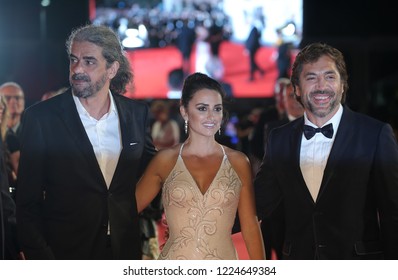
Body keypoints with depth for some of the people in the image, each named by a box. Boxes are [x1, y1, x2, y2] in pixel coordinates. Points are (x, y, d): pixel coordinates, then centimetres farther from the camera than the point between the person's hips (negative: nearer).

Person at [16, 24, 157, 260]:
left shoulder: (137, 113, 1)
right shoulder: (41, 117, -9)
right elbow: (28, 201, -8)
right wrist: (39, 257, -13)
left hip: (125, 249, 3)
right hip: (65, 253, -3)